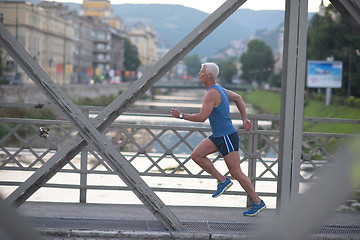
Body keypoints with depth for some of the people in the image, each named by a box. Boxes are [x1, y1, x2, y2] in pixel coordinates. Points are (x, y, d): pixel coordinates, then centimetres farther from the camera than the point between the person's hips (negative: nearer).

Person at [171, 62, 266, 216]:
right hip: (217, 136, 10)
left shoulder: (212, 94, -21)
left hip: (227, 137, -10)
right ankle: (222, 181, 9)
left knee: (236, 173, -3)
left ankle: (258, 202, 8)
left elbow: (201, 117, -25)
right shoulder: (219, 89, 10)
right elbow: (238, 98, 23)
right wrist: (244, 119, 22)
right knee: (196, 155, 4)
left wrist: (180, 115, -14)